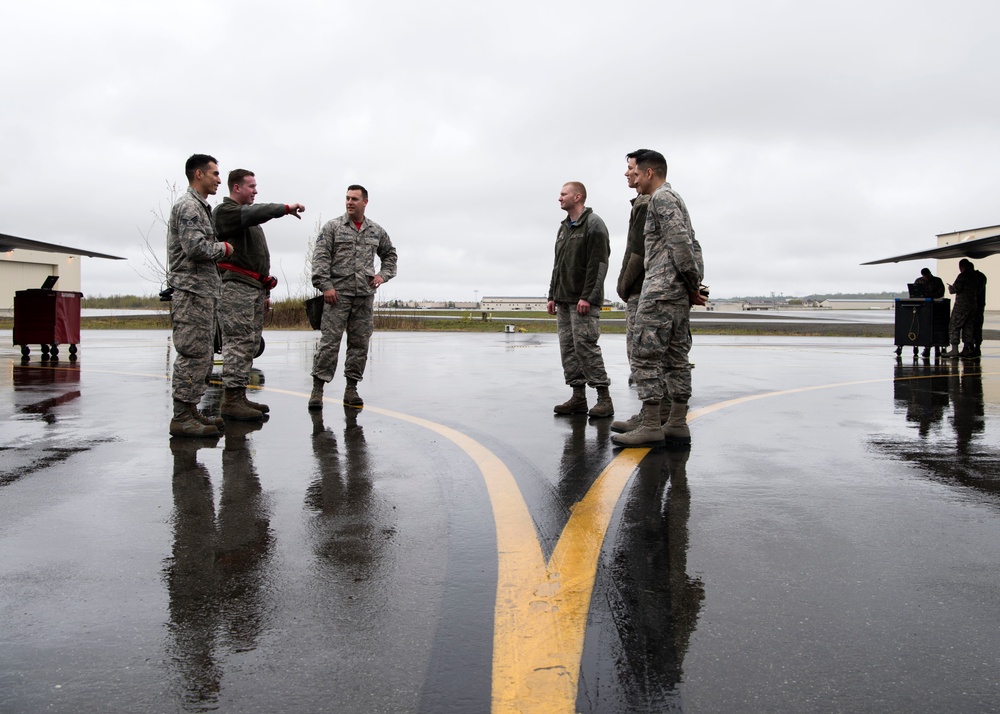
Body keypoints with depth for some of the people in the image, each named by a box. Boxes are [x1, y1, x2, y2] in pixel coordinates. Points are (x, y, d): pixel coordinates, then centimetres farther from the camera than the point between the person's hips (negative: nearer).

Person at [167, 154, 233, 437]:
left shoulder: (201, 207, 22)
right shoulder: (188, 205, -10)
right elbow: (195, 247, -22)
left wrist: (220, 250, 11)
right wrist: (223, 248, -7)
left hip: (204, 290, 11)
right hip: (192, 290, -11)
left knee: (201, 355, 12)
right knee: (193, 354, -11)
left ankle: (190, 411, 18)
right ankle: (182, 418, -8)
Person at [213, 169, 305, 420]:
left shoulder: (249, 217, 26)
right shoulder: (225, 211, -2)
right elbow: (253, 213, -25)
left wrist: (264, 291, 24)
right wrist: (285, 208, -25)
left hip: (255, 288, 10)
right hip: (236, 286, -10)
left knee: (250, 343, 8)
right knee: (238, 342, -13)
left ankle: (239, 397, 11)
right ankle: (231, 399, -13)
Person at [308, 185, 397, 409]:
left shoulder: (376, 231, 13)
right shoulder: (333, 227, 3)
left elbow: (390, 255, 27)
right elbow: (321, 258, -3)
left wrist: (383, 275, 10)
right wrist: (325, 285, -13)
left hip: (365, 295, 4)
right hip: (338, 293, -4)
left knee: (360, 343, 5)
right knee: (330, 341, -7)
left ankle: (351, 389, 13)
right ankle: (317, 389, -2)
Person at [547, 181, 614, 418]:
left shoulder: (594, 224, -6)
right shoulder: (564, 228, 20)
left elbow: (599, 264, -15)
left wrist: (588, 297, -22)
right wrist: (552, 296, 16)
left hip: (584, 301, -8)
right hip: (563, 301, 9)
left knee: (586, 346, -12)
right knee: (568, 348, 6)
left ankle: (604, 398, -7)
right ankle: (578, 397, 10)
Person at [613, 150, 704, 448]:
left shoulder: (661, 198, -7)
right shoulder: (676, 199, 24)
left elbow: (680, 243, -17)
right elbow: (693, 246, 20)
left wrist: (693, 284, -11)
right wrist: (696, 286, 11)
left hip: (660, 290, -10)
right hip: (679, 294, 10)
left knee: (646, 355, -9)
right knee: (676, 357, 8)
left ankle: (651, 426, -9)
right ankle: (677, 425, 11)